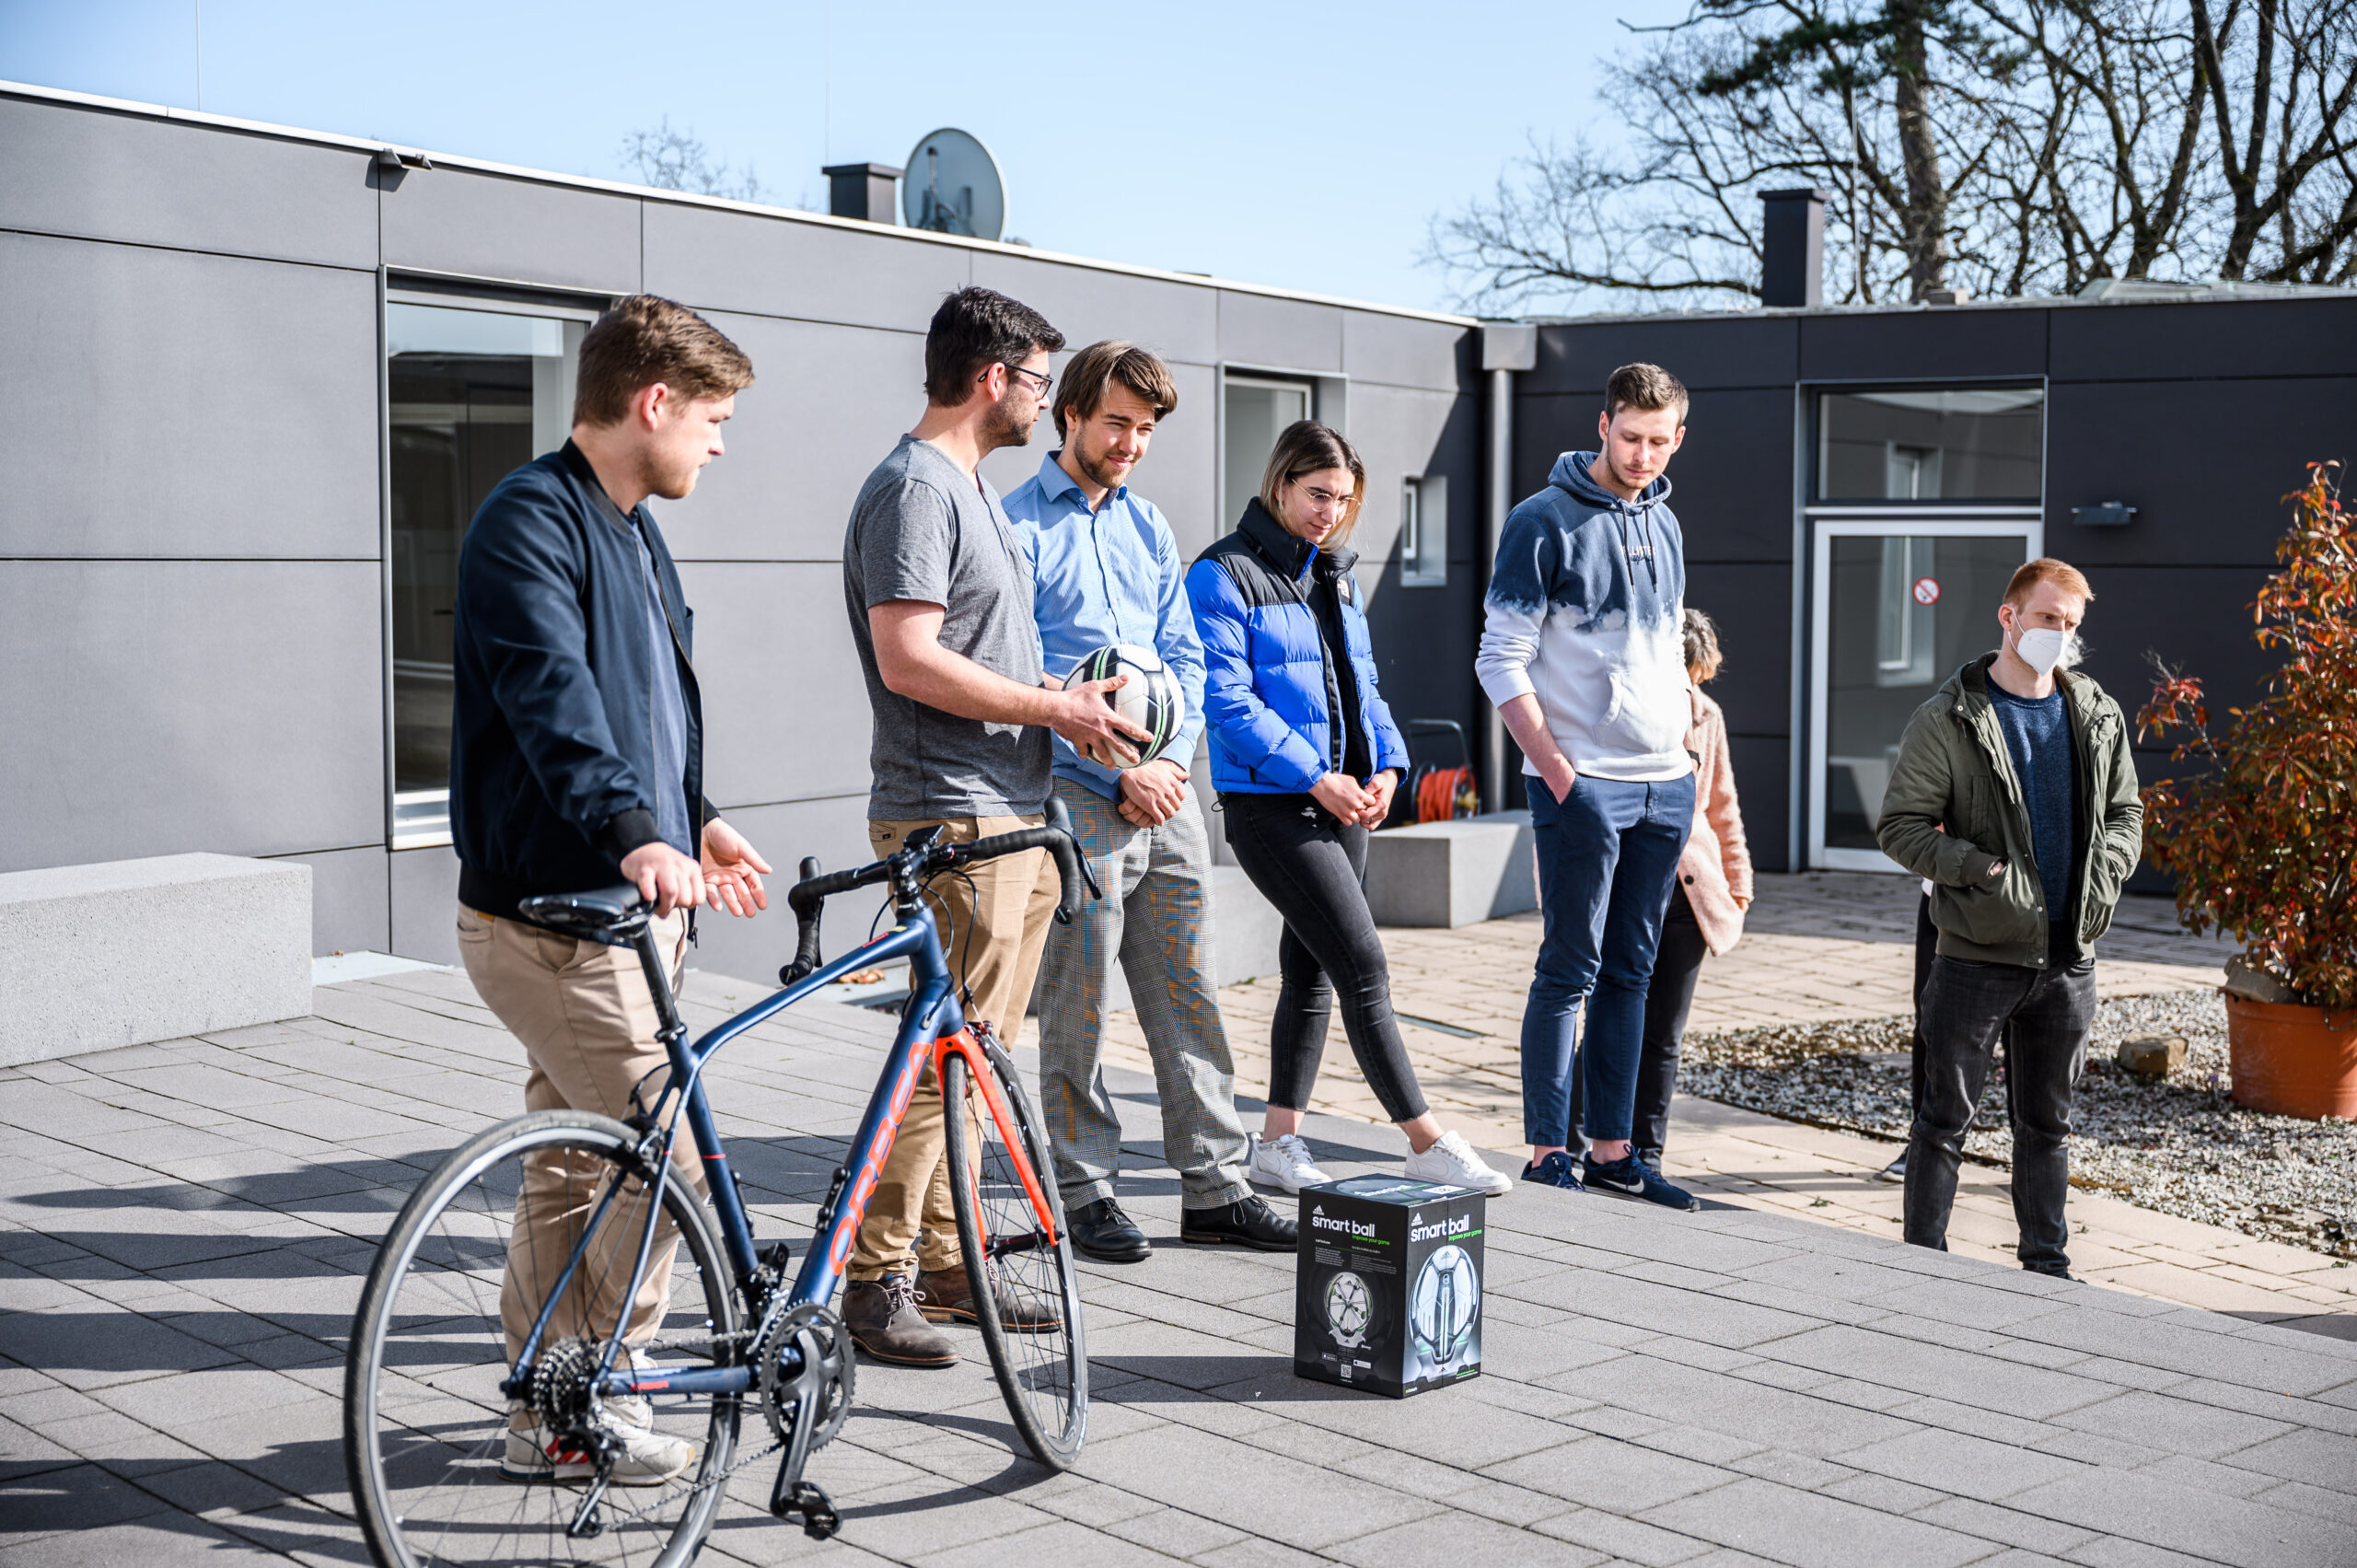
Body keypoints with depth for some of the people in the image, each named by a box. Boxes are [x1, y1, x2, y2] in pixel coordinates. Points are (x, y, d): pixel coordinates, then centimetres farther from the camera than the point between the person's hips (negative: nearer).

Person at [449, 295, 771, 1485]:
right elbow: (551, 694, -29)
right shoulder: (530, 519, -14)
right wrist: (631, 831, -41)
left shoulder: (633, 530, 18)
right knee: (666, 1158, -8)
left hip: (624, 899, 10)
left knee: (572, 1164, 14)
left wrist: (696, 821, 26)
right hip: (553, 914, -10)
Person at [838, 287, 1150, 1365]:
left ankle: (946, 1265, 22)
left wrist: (1065, 698, 11)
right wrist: (1054, 708, -15)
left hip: (1009, 818, 10)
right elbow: (909, 662, -22)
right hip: (950, 821, -10)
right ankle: (875, 1276, -1)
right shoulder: (915, 487, -12)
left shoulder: (970, 488, 20)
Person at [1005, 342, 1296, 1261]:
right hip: (1076, 797, -6)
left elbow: (1184, 657, 16)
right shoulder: (1019, 525, -3)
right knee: (1079, 1008, 0)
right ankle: (1083, 1192, 12)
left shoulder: (1147, 524, 16)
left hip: (1165, 793, 6)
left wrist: (1172, 758, -1)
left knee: (1190, 996, 8)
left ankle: (1215, 1187, 15)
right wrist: (1118, 772, -13)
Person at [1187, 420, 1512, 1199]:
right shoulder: (1224, 574, -8)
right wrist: (1314, 777, -19)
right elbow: (1227, 699, -15)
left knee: (1311, 973, 11)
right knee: (1363, 966, -10)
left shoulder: (1336, 574, 16)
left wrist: (1385, 763, 2)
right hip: (1271, 805, -8)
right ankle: (1426, 1141, -6)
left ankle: (1278, 1142, 21)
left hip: (1343, 804, 8)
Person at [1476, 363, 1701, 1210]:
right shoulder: (1545, 521, -6)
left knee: (1630, 973, 10)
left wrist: (1683, 761, 13)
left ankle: (1612, 1149, 17)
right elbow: (1501, 660, -9)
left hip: (1664, 783, 7)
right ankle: (1549, 1151, 4)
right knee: (1570, 971, -4)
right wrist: (1558, 772, -15)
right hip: (1582, 783, -6)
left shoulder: (1663, 524, 14)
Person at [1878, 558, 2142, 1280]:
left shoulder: (2097, 716, 8)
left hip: (2068, 957, 5)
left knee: (2047, 1123, 15)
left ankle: (2046, 1262, 26)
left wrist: (2104, 866, -1)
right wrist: (1980, 869, -19)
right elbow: (1900, 825, -7)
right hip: (1977, 955, -4)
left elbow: (2126, 812, 19)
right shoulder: (1948, 719, -7)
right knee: (1946, 1118, 2)